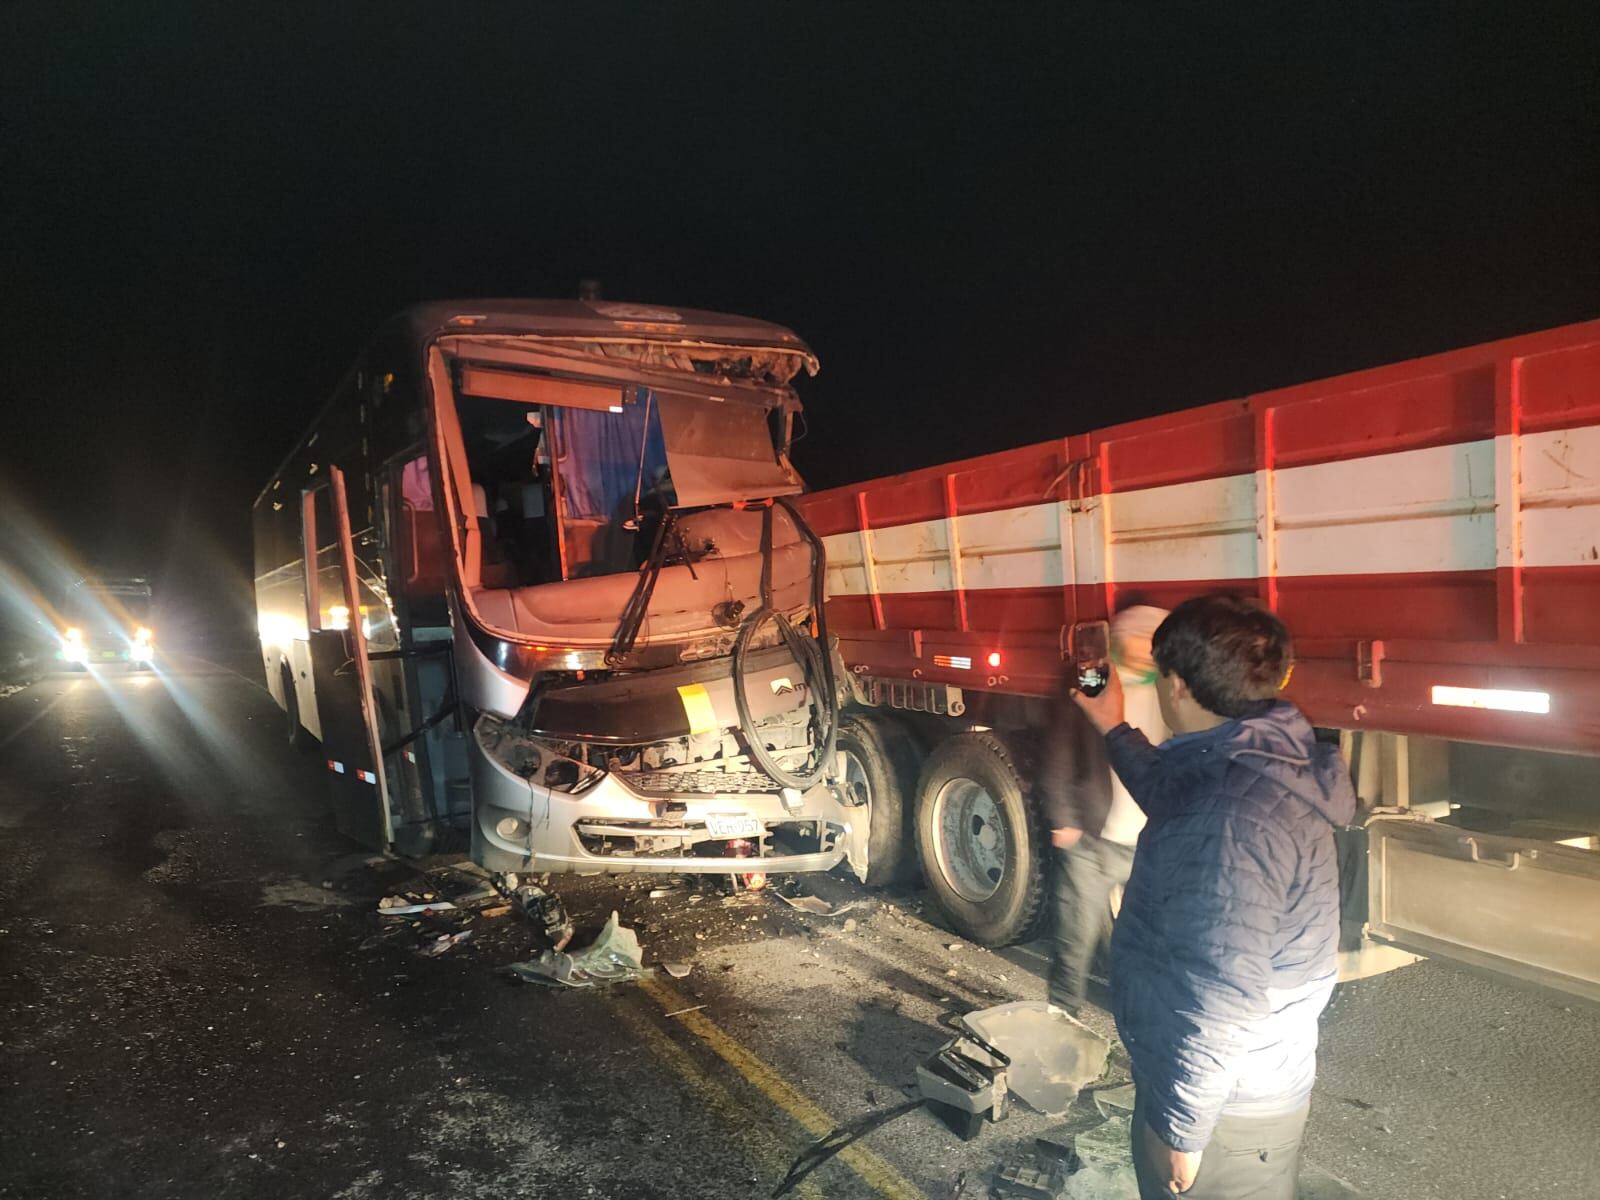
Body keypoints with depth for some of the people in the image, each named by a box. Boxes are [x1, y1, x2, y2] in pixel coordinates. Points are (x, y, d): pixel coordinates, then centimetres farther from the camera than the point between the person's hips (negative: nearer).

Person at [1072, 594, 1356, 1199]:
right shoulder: (1251, 765, -1)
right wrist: (1115, 730, 32)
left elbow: (1222, 998, -30)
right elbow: (1173, 793, 23)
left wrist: (1184, 1127, -21)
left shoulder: (1233, 816, -32)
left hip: (1225, 1102, -9)